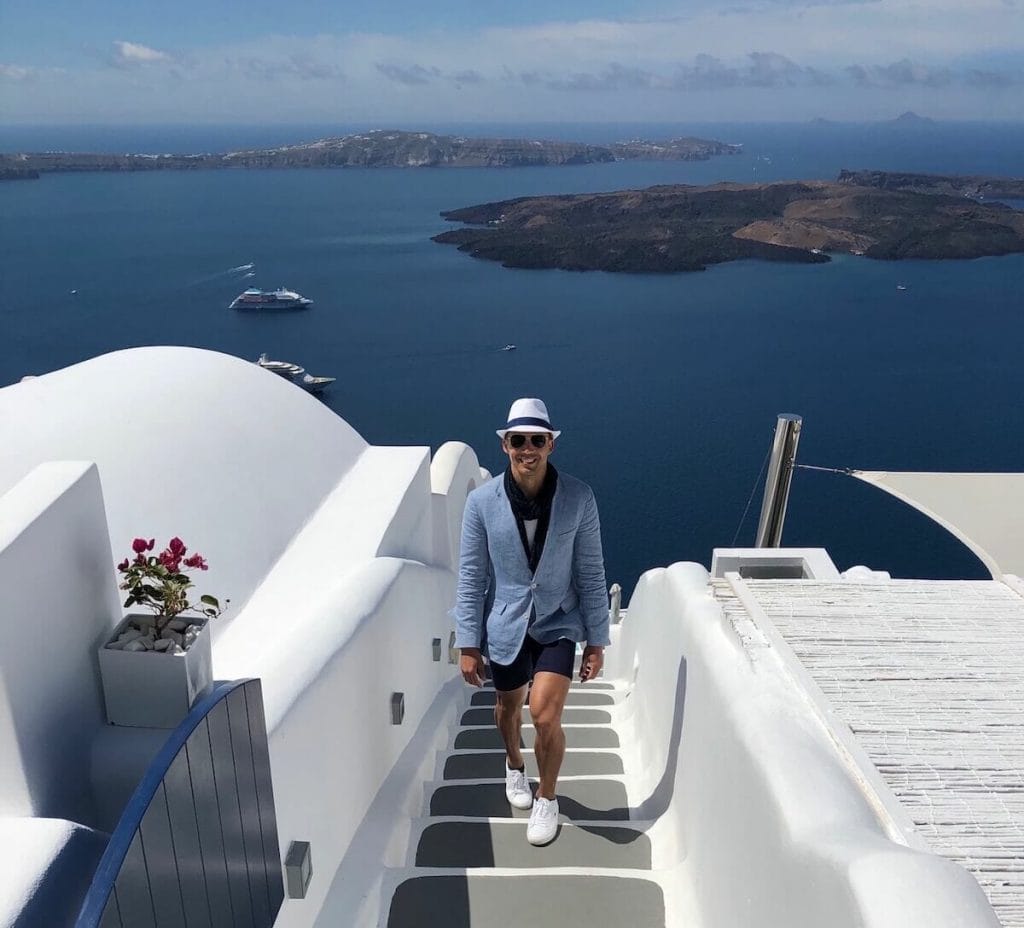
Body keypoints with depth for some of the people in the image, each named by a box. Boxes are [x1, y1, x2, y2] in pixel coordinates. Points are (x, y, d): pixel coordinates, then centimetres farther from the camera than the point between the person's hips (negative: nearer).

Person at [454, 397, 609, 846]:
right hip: (506, 626, 1)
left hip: (558, 624, -1)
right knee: (509, 707, 21)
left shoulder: (579, 498, -14)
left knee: (545, 716, -13)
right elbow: (471, 577, -7)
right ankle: (514, 766, 55)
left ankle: (547, 798, 18)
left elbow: (590, 573, -6)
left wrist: (596, 640, -2)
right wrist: (468, 645, -5)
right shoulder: (482, 501, -14)